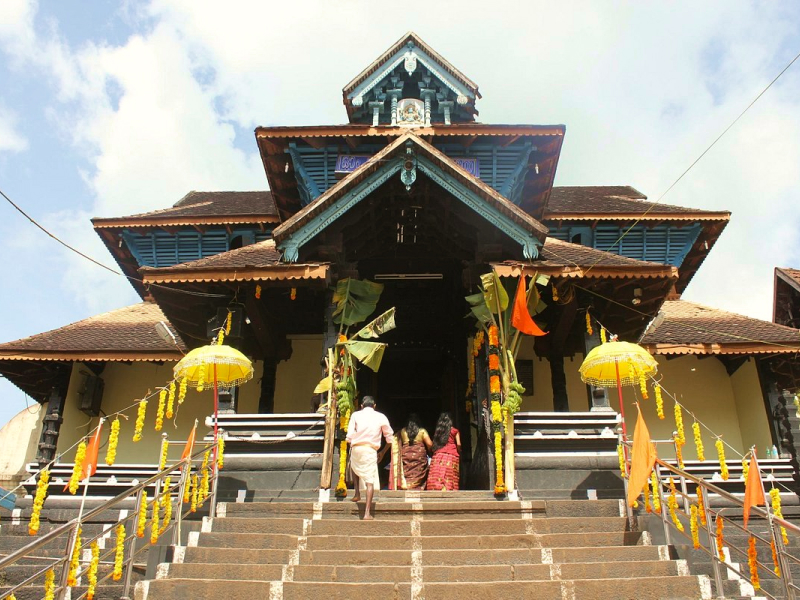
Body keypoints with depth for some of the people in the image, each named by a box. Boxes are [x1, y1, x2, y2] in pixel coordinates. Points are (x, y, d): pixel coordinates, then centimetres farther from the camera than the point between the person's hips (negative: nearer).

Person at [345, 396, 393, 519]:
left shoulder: (356, 415, 8)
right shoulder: (381, 417, 10)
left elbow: (349, 437, 0)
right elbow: (389, 438, 12)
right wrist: (383, 453, 25)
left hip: (356, 448, 1)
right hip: (371, 450, -1)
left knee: (354, 467, 33)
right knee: (370, 480, 0)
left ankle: (357, 493, 22)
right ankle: (367, 512, -8)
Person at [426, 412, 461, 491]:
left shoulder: (437, 431, 15)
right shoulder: (454, 430, 6)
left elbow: (433, 444, 10)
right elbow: (458, 444, 0)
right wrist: (459, 452, 15)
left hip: (437, 456, 3)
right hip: (451, 457, -3)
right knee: (449, 481, -6)